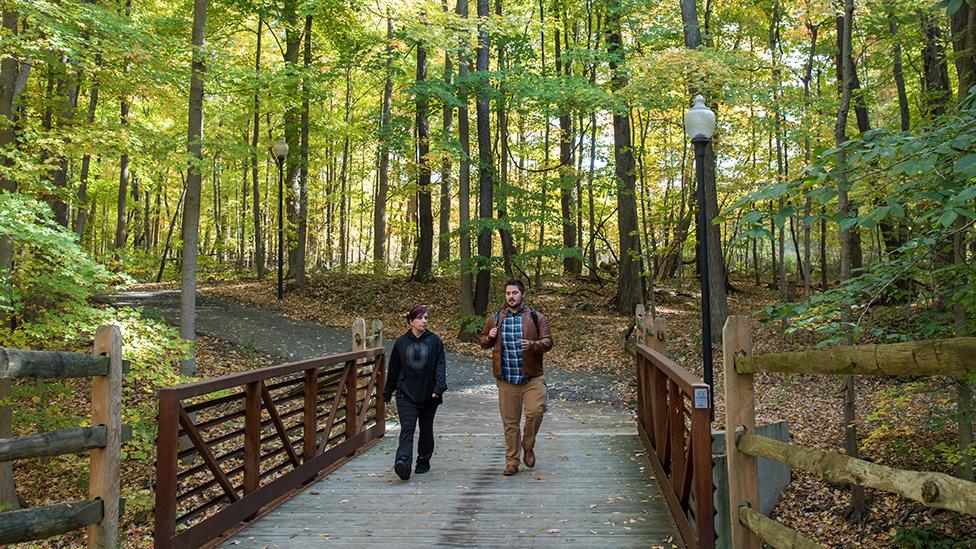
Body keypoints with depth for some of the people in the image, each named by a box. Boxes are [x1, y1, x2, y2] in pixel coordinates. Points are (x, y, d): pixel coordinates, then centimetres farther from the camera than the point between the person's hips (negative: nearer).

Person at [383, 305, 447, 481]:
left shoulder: (434, 341, 1)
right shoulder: (401, 342, 4)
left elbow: (440, 365, -4)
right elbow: (393, 369, 12)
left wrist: (439, 387, -18)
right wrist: (387, 392, 16)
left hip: (429, 395, 1)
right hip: (406, 395, -1)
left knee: (426, 429, 14)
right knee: (407, 429, -14)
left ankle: (424, 460, 30)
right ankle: (403, 462, -25)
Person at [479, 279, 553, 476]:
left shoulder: (536, 317, 2)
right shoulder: (494, 319, 8)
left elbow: (548, 342, -3)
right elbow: (482, 342, 19)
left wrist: (532, 344, -23)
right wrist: (489, 337, -4)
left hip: (532, 378, -2)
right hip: (507, 381, 2)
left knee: (535, 411, -19)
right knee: (510, 423, 6)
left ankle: (528, 447, 8)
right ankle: (512, 462, 19)